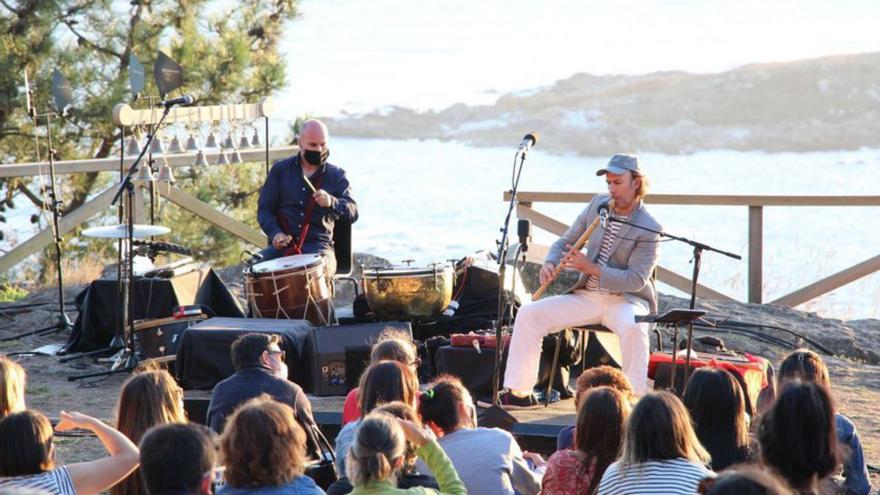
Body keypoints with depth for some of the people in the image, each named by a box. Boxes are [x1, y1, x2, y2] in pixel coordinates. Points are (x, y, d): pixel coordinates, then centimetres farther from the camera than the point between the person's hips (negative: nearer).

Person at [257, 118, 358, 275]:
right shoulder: (280, 170, 11)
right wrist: (275, 233, -12)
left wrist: (332, 202, -22)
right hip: (282, 245, 1)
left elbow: (353, 214, 0)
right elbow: (264, 208, 9)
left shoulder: (336, 176, 9)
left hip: (318, 246, -1)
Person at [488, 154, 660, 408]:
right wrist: (550, 263, -10)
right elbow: (566, 241, 13)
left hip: (626, 299, -6)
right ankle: (519, 392, -4)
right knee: (528, 314, -9)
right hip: (587, 296, 6)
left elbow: (636, 279, -19)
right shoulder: (598, 204, 5)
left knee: (633, 327, -40)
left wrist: (590, 268, -26)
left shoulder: (648, 229, -13)